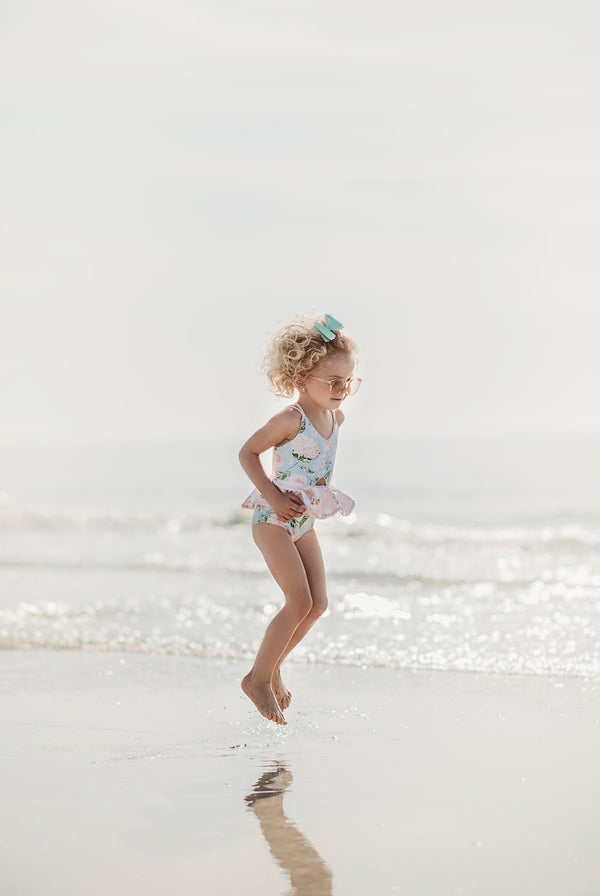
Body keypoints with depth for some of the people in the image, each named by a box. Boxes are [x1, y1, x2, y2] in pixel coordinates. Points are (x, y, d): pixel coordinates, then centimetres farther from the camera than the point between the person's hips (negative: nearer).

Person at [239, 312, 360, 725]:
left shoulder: (335, 416, 5)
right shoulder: (290, 419, -19)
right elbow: (248, 452, -13)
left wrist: (319, 490, 14)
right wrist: (274, 496, -20)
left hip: (304, 520, 8)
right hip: (273, 519, -8)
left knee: (319, 602, 4)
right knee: (300, 601, -14)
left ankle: (273, 666, 23)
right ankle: (258, 678, 0)